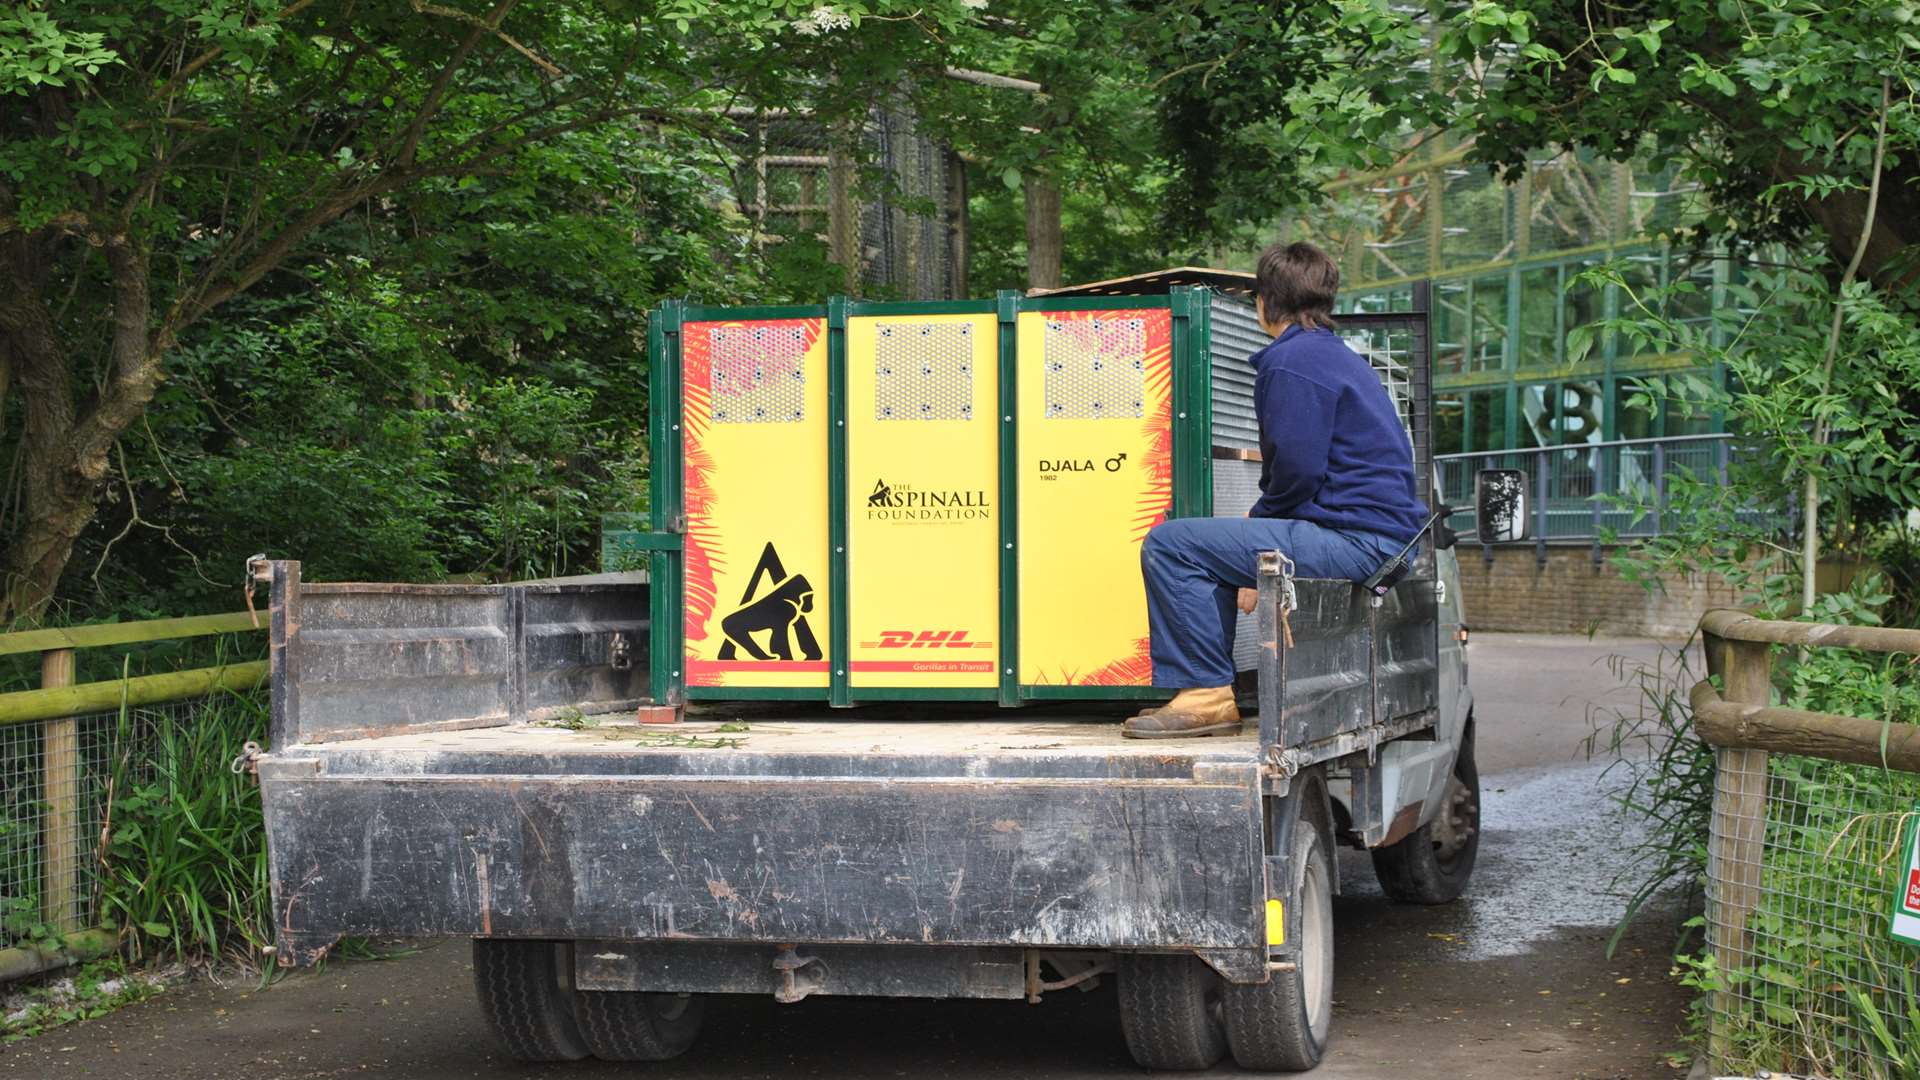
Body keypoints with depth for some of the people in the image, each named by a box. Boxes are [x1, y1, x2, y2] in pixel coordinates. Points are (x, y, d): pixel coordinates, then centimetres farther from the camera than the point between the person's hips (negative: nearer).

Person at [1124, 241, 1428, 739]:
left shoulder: (1291, 361, -10)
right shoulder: (1342, 357, 23)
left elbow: (1298, 470, -18)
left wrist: (1260, 516, 2)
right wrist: (1258, 526, 17)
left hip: (1353, 543, -11)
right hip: (1388, 539, 11)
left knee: (1170, 544, -13)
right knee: (1222, 540, 29)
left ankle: (1208, 693, -11)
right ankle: (1215, 693, 25)